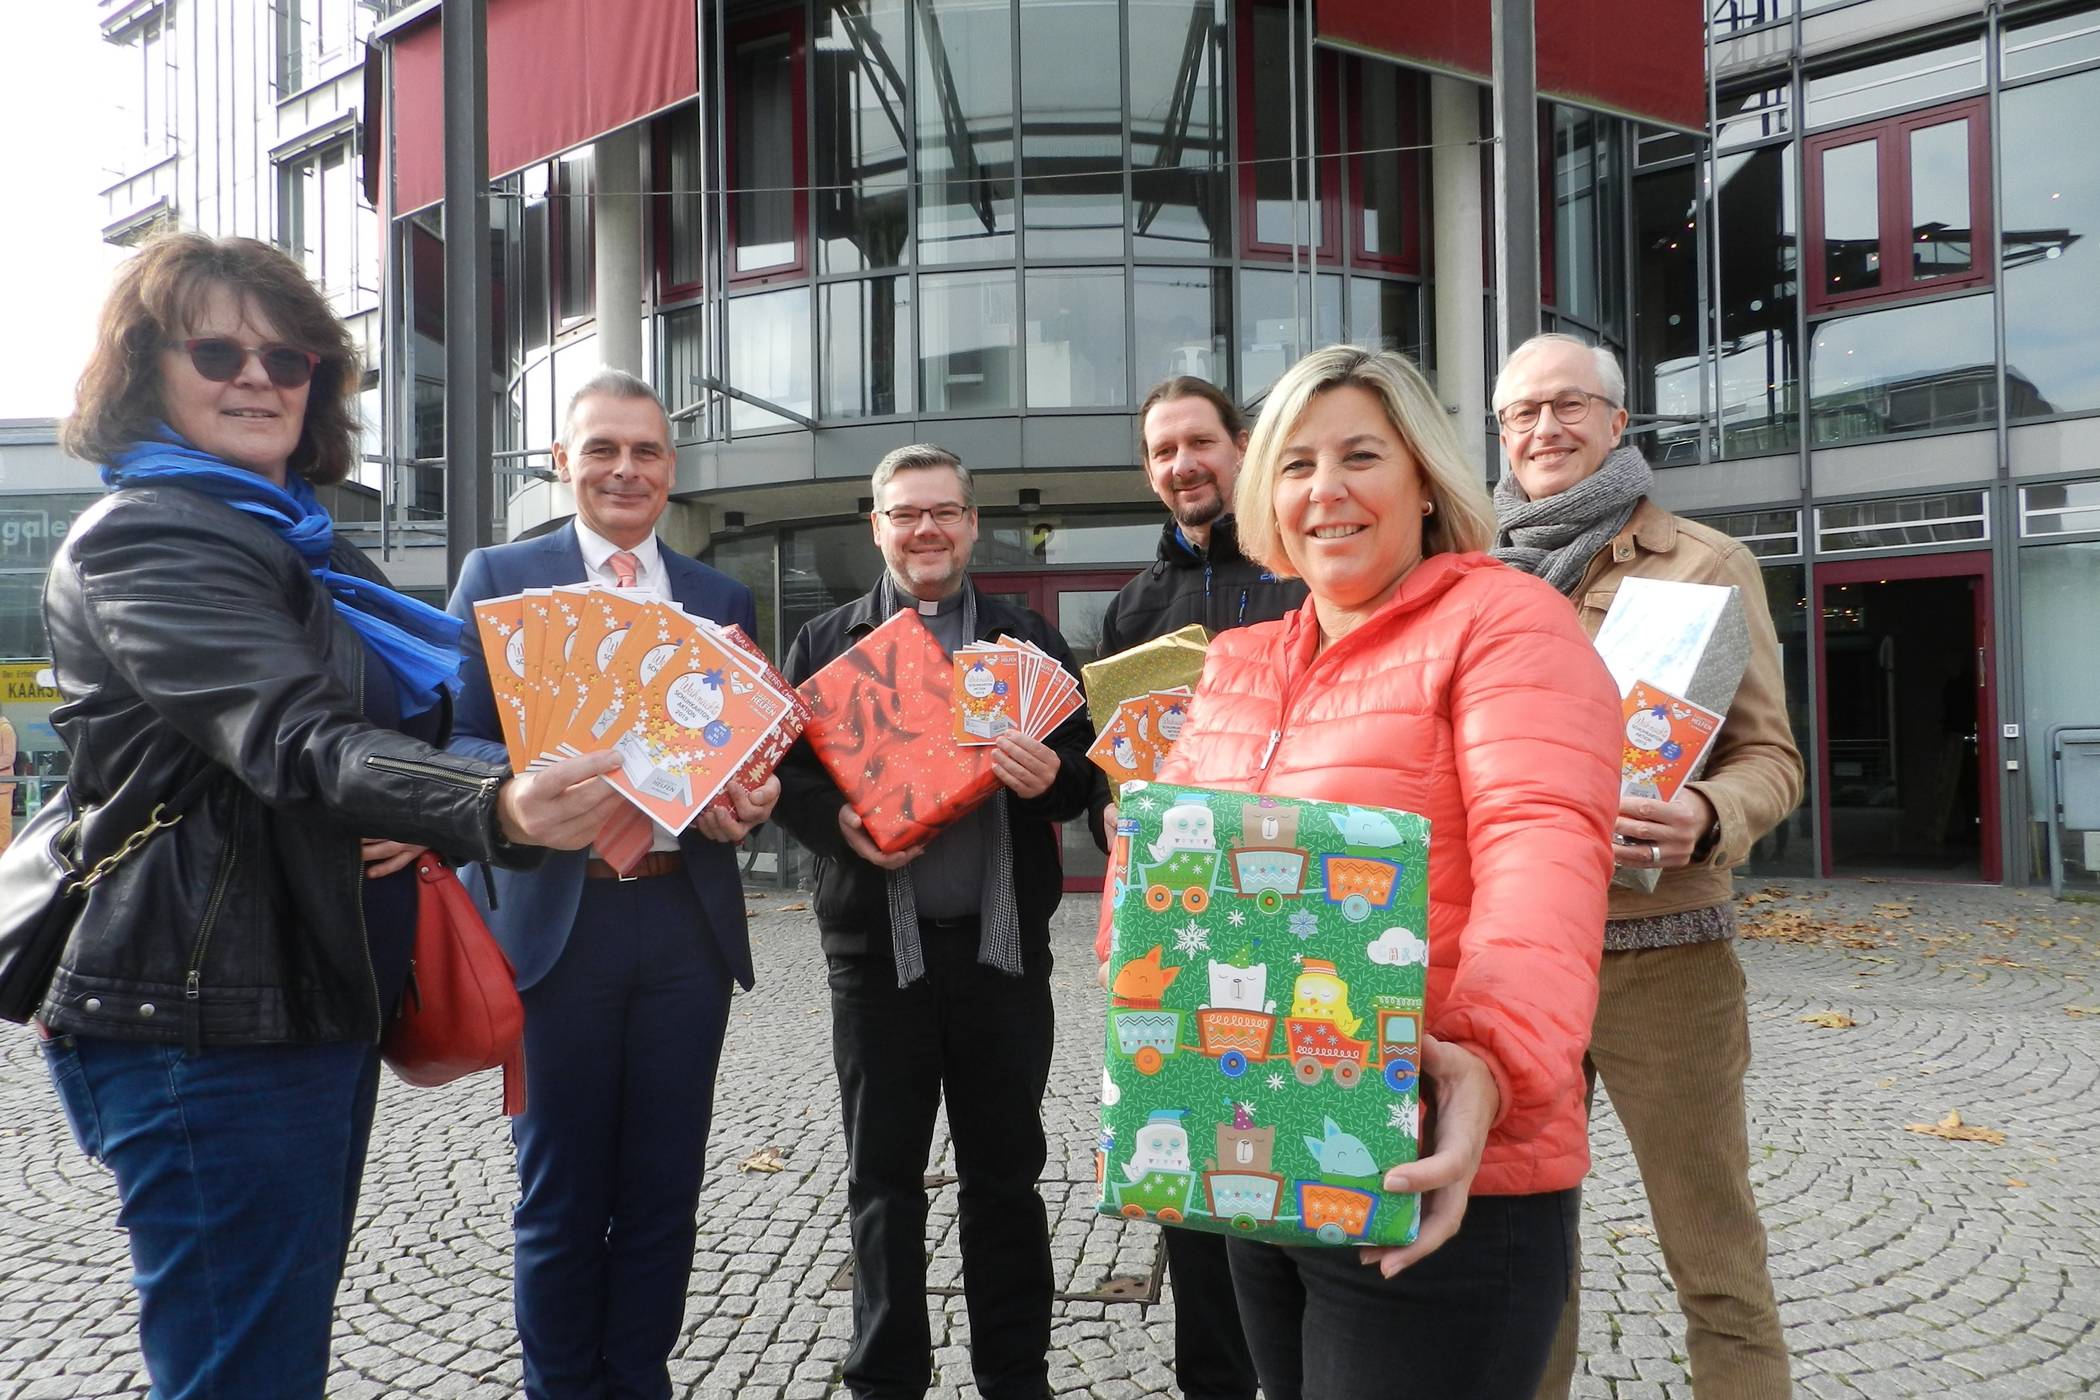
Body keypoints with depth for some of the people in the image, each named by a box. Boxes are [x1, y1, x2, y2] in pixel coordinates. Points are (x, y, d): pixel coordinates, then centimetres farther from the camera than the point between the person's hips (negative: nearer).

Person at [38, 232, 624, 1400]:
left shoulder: (296, 541, 16)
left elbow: (367, 728, 24)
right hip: (208, 1022, -9)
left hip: (314, 997, 9)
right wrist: (494, 808, -47)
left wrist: (417, 822, -1)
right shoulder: (148, 538, -12)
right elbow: (295, 739, -29)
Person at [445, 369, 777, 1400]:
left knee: (664, 1188, 11)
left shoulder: (722, 599, 13)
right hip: (556, 919, -2)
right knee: (561, 1191, 8)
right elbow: (453, 742, -2)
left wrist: (750, 795, -10)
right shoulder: (499, 577, 4)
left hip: (688, 918, 3)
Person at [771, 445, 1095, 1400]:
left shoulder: (1028, 639, 9)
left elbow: (1085, 766, 6)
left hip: (1003, 942, 1)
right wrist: (837, 820, -17)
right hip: (878, 945, 0)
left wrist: (1051, 777, -16)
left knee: (1006, 1170, 11)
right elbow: (783, 773, 3)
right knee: (883, 1177, 9)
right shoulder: (825, 644, 7)